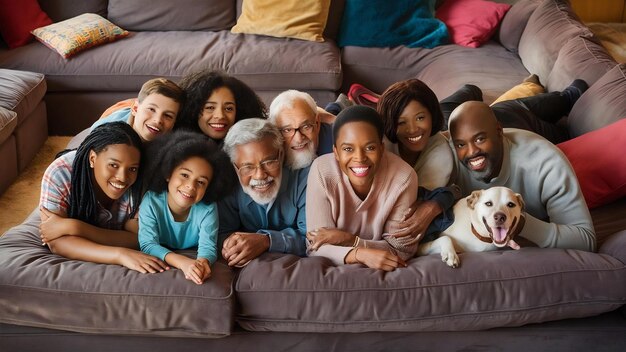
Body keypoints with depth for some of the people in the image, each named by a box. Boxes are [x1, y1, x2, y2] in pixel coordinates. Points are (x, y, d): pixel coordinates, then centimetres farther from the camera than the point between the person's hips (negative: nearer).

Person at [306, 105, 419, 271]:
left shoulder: (403, 177, -19)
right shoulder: (322, 172, -19)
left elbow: (402, 247, -12)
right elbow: (317, 246, -18)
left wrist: (349, 240, -23)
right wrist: (360, 254, -34)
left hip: (384, 269, 1)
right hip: (331, 269, 0)